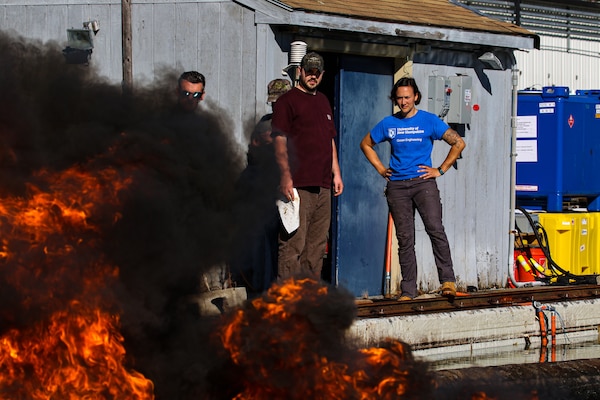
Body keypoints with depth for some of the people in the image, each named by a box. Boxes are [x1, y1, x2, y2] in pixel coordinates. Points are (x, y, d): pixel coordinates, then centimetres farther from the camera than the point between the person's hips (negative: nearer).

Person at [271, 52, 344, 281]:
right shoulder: (287, 101, -2)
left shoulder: (323, 102, 22)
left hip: (322, 185, 8)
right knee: (293, 243, -11)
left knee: (317, 245, 8)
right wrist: (285, 175, -17)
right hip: (298, 185, -8)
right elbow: (279, 141, -9)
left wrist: (336, 173, 20)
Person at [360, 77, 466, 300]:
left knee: (435, 228, -21)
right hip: (397, 186, 3)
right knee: (405, 238, 3)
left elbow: (458, 143, 3)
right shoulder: (388, 124, 9)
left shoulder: (429, 121, 2)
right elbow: (366, 144, 24)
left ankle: (447, 280, -19)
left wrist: (441, 170, 0)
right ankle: (408, 291, 7)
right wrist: (381, 169, 14)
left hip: (423, 181, -3)